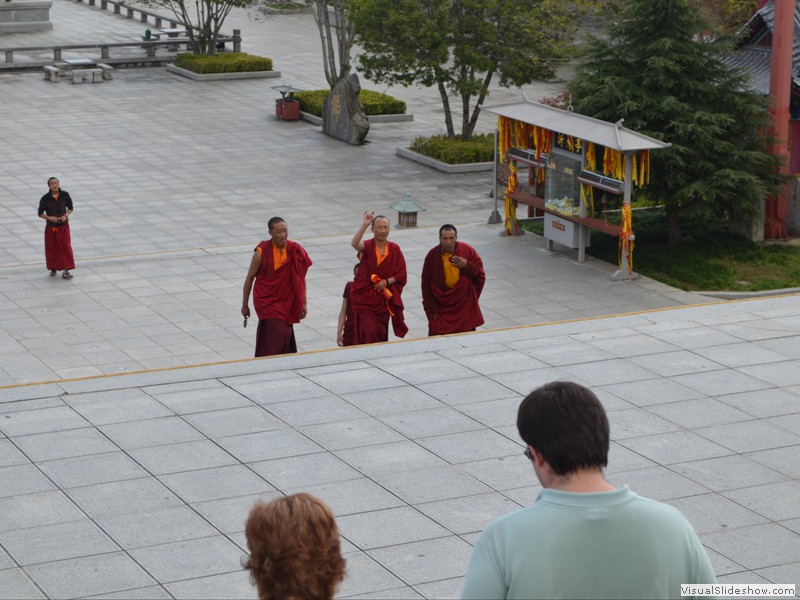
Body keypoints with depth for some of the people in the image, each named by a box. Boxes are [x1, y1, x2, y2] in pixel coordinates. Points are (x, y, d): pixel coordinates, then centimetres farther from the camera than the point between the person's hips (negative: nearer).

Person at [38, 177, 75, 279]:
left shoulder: (65, 195, -11)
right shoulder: (45, 198, -14)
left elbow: (70, 208, 4)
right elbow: (40, 214, -6)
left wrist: (66, 215, -15)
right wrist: (50, 218, -23)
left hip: (63, 226, 0)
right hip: (51, 227, 0)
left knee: (66, 247, -7)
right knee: (51, 248, 9)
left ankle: (66, 270, -4)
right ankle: (53, 268, 27)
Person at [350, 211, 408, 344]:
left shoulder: (395, 249, 1)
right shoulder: (367, 246, -9)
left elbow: (401, 274, 2)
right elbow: (355, 244, -33)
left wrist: (387, 282, -13)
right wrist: (364, 225, -41)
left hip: (383, 299, 3)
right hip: (364, 298, -3)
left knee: (381, 334, 10)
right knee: (368, 333, -13)